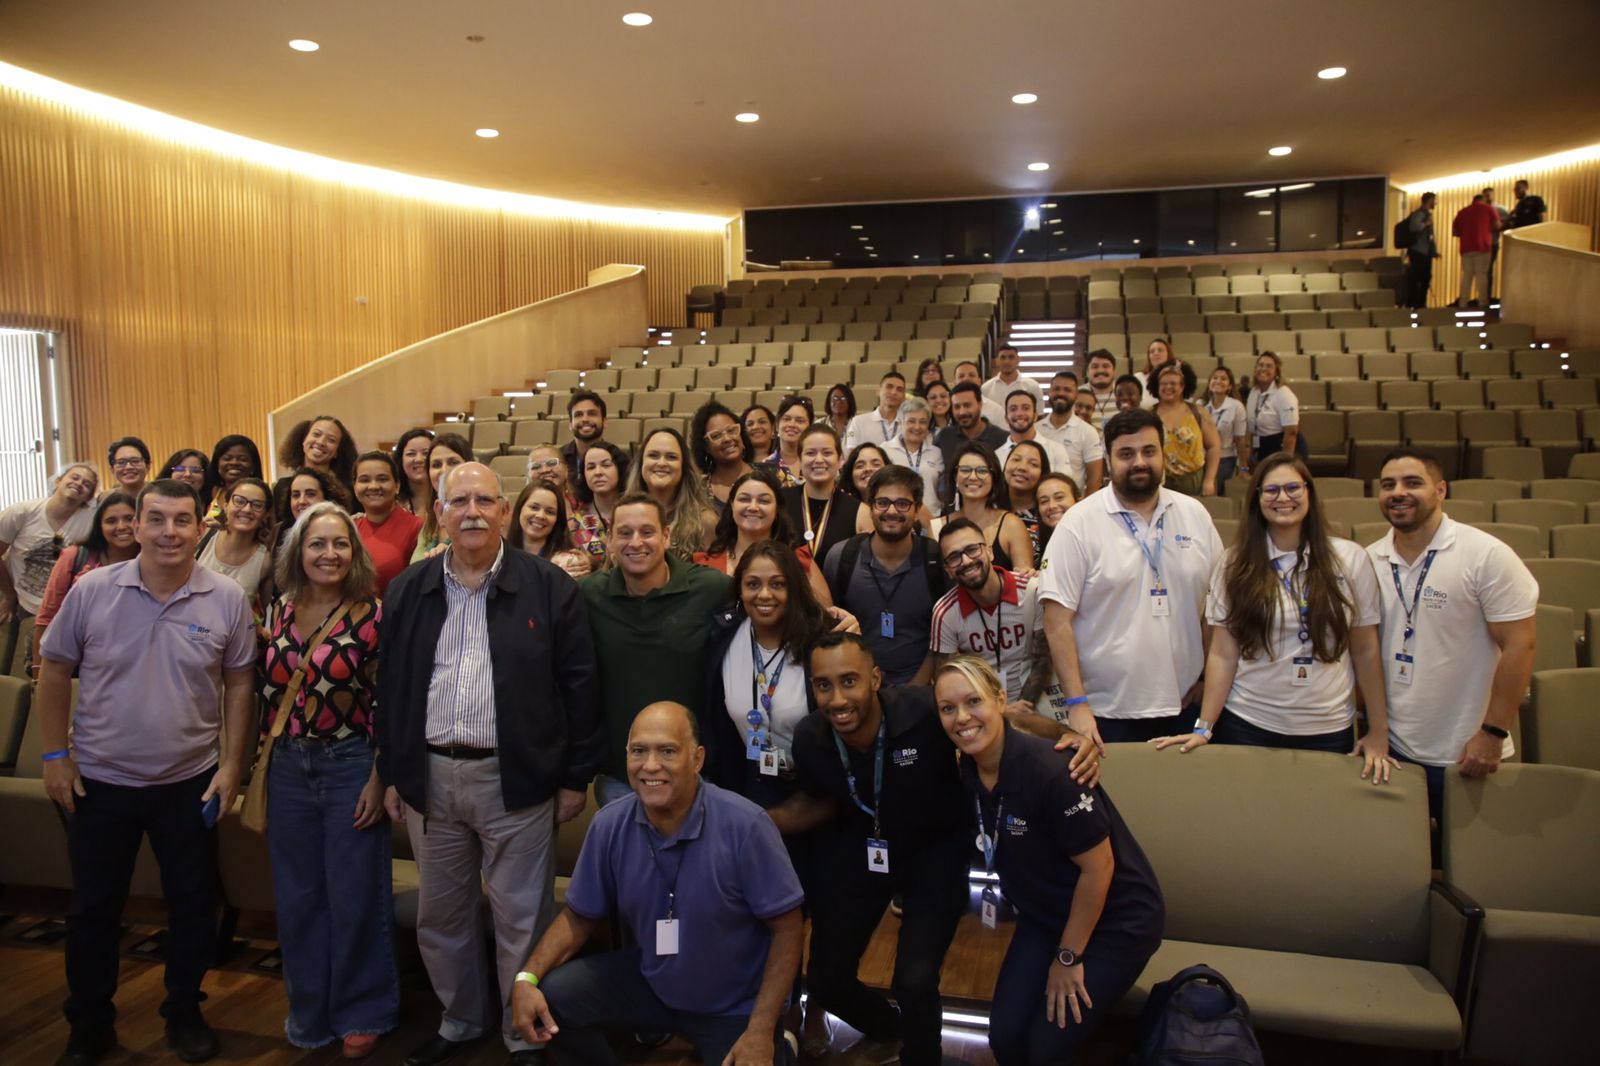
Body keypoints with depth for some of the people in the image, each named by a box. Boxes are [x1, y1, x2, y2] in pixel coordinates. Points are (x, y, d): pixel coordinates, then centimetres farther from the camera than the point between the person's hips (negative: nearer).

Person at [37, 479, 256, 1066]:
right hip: (100, 780, 0)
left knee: (192, 904, 12)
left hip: (190, 783, 0)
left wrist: (232, 764, -3)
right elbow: (54, 672, 1)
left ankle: (184, 1012, 33)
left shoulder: (227, 599, -9)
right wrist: (56, 755, -2)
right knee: (93, 907, 14)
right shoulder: (92, 590, -9)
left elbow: (239, 684, -1)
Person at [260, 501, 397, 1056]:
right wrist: (260, 764, 10)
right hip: (288, 769, 5)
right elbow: (267, 689, 12)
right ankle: (309, 1009, 33)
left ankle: (361, 1012, 25)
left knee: (354, 896, 6)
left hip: (350, 766, -4)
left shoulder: (372, 614, -10)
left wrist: (378, 780, -13)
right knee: (297, 896, 15)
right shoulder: (279, 611, 4)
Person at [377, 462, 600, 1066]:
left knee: (522, 919, 7)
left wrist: (575, 777, -5)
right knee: (440, 915, 17)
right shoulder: (406, 592, 6)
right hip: (429, 778, 4)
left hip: (516, 778, -4)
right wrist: (391, 774, 8)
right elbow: (389, 688, 11)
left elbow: (577, 686, -4)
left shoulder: (549, 588, -5)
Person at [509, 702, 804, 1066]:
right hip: (651, 981, 3)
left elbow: (787, 927, -17)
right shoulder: (609, 825, -12)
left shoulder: (744, 824, -25)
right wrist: (528, 977, -16)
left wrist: (760, 1033, -20)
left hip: (735, 1006, -3)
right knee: (550, 998, -13)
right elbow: (579, 915, 1)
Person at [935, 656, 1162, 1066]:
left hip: (1116, 920, -6)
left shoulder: (1049, 770, -31)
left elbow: (1098, 866, -23)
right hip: (1045, 916, 6)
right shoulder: (968, 771, -9)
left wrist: (1068, 956, -13)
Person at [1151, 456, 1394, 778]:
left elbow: (1366, 651, 2)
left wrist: (1379, 731, 2)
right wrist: (1204, 728, -10)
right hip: (1247, 726, 0)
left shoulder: (1350, 558, -1)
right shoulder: (1236, 564, -1)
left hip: (1329, 731, 1)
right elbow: (1223, 655, -3)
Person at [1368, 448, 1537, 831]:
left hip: (1466, 756, -4)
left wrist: (1493, 734, -14)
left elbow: (1519, 646, -11)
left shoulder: (1486, 556, -10)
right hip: (1392, 751, 4)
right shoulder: (1370, 561, 2)